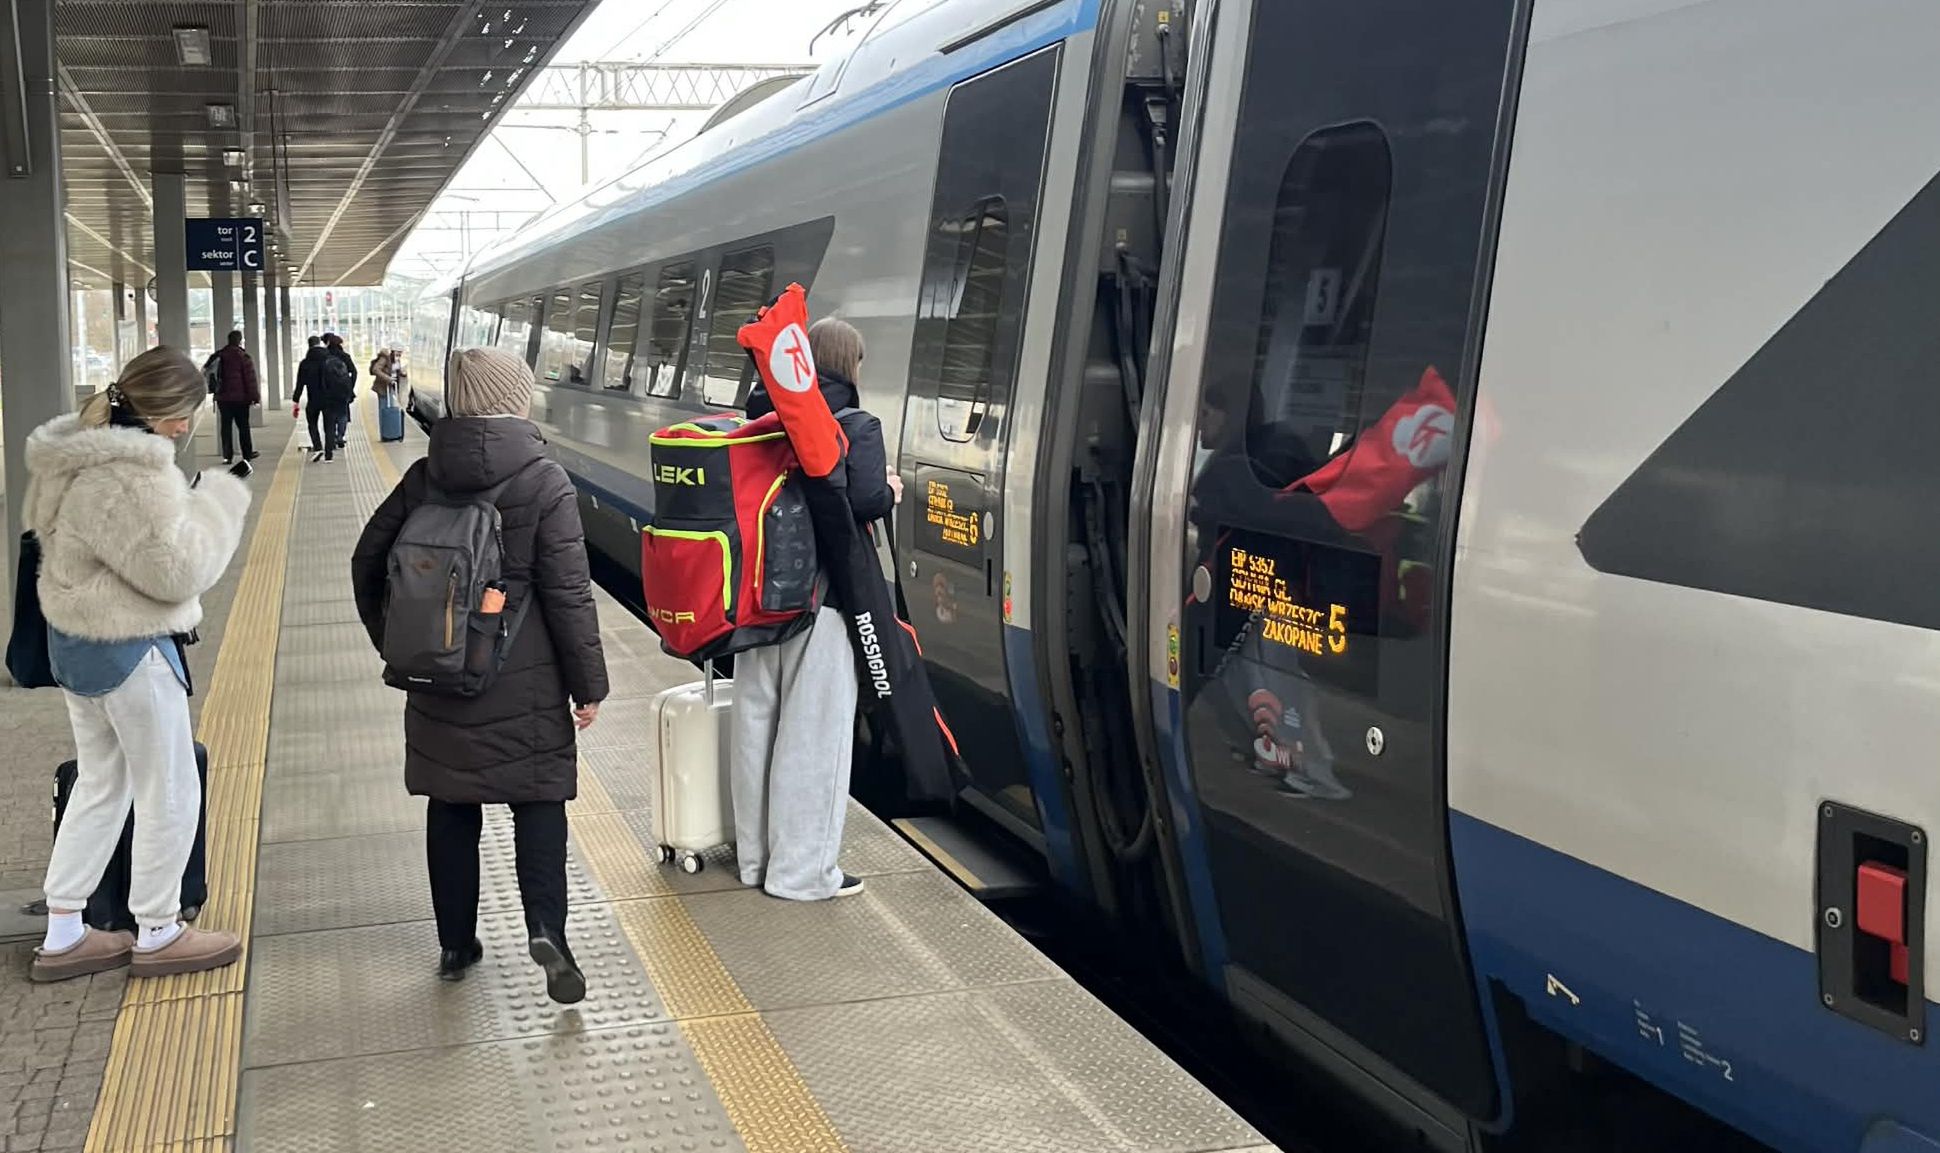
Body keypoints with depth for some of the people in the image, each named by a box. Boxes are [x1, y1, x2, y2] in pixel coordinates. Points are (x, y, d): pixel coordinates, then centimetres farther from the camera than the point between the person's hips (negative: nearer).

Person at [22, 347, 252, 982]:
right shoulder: (130, 475, -27)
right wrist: (218, 502, -11)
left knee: (100, 783, 20)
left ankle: (62, 935, 27)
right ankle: (157, 933, 21)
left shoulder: (78, 452, 6)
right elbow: (175, 569, -22)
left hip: (75, 639, 10)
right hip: (128, 650, -10)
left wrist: (188, 502, 8)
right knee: (170, 792, 7)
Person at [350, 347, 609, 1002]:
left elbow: (368, 562, 8)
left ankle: (456, 945, 22)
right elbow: (568, 593, -13)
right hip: (526, 687, -4)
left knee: (450, 809, 14)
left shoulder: (425, 477, 1)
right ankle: (544, 927, -12)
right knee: (538, 801, 7)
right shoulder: (543, 481, -12)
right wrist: (587, 683, -5)